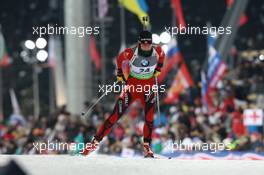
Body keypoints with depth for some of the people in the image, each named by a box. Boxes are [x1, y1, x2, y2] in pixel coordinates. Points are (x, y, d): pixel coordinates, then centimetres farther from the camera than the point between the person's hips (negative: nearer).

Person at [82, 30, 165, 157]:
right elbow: (120, 59, 1)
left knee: (149, 117, -10)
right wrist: (120, 75, 4)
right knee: (116, 115, -6)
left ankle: (147, 147, 2)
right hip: (132, 84, -2)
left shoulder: (157, 51, -14)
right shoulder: (131, 52, -21)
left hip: (149, 86, 2)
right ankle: (96, 141, -2)